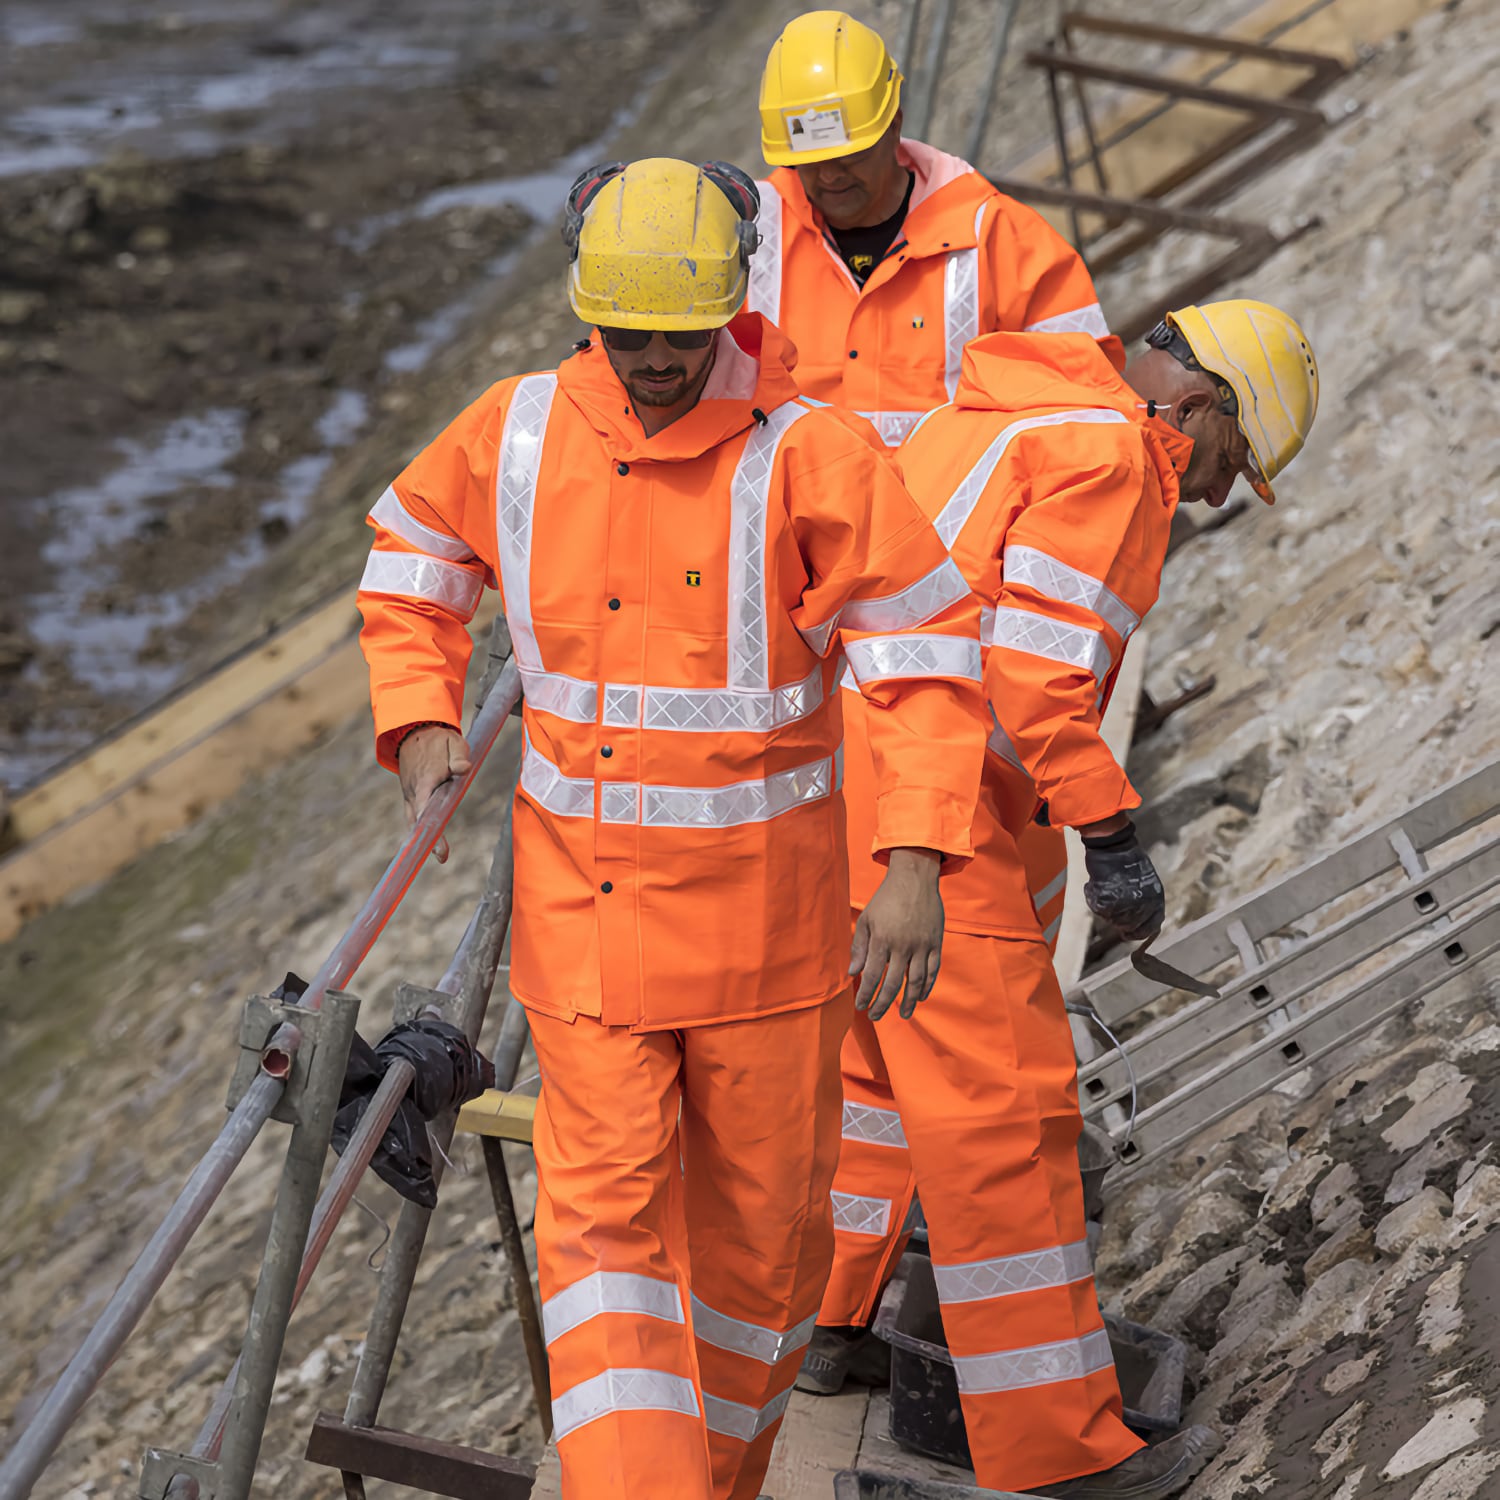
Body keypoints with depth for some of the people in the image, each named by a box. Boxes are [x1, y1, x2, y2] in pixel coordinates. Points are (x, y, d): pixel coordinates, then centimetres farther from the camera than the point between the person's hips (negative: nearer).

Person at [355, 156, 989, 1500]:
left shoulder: (807, 454, -15)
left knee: (760, 1210, 11)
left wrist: (916, 865, -24)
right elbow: (414, 551, 16)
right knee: (608, 1212, -5)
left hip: (759, 904, -2)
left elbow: (923, 651, -15)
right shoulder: (516, 433, -2)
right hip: (584, 905, 2)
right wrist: (420, 719, 1)